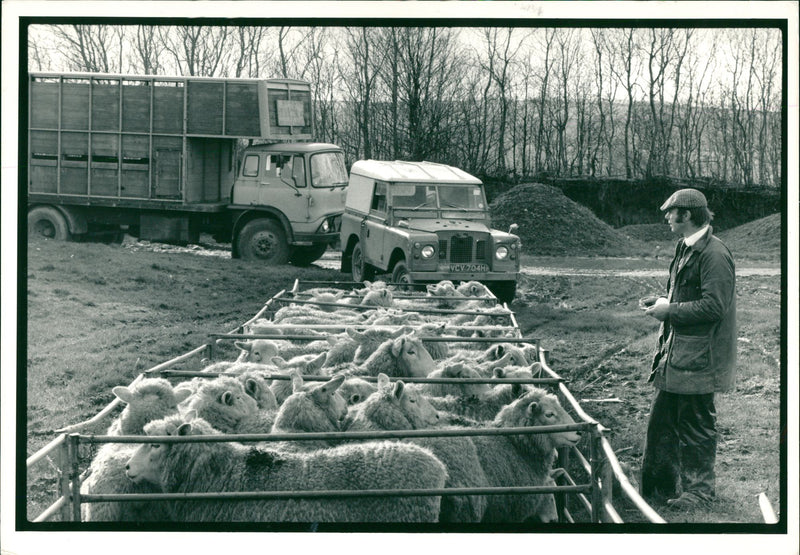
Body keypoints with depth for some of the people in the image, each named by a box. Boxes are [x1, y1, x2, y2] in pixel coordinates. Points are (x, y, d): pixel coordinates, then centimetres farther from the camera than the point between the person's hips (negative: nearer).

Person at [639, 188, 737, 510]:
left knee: (696, 423, 2)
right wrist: (662, 302, 8)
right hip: (677, 351, 9)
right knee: (662, 419, 12)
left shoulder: (714, 254, -17)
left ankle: (698, 490, 14)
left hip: (698, 357, -9)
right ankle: (658, 486, 21)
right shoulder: (686, 248, 13)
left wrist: (670, 311, -16)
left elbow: (714, 306, -23)